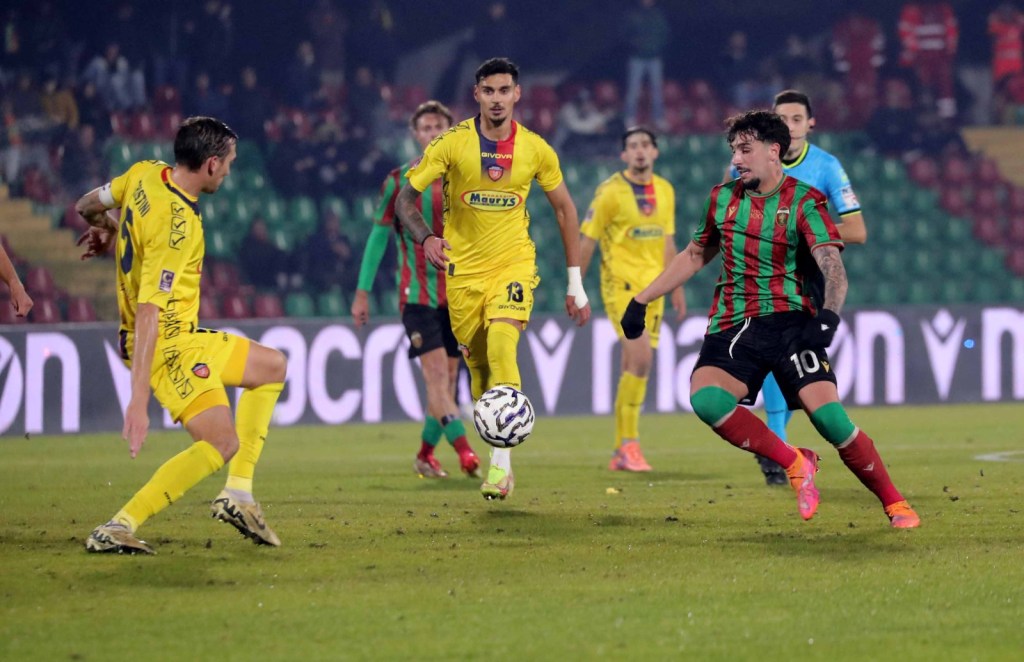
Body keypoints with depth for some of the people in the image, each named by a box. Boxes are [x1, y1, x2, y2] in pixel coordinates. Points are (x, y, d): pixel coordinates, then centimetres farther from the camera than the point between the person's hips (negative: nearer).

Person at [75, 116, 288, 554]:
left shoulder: (144, 175, -1)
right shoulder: (176, 225, -27)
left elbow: (86, 206, 17)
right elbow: (147, 313, -31)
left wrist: (107, 230, 36)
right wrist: (138, 400, -34)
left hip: (185, 336, 10)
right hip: (167, 342, -10)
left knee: (272, 367, 21)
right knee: (222, 444, -19)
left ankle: (238, 494, 15)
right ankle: (118, 527, -17)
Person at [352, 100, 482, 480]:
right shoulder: (399, 181, -1)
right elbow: (378, 237, 2)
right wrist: (362, 293, 0)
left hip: (458, 293, 4)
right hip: (417, 293, -4)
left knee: (448, 379, 5)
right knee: (436, 373, -18)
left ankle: (425, 455, 20)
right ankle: (465, 454, -29)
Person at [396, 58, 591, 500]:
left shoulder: (535, 150, -2)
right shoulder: (452, 144, -7)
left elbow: (565, 209, 10)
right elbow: (405, 199, -5)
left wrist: (575, 284, 8)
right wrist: (425, 238, -26)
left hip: (513, 264, -1)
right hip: (463, 269, 1)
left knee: (501, 344, -24)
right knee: (479, 366, 4)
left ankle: (501, 462, -26)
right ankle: (497, 461, 26)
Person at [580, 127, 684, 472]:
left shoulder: (665, 191, 10)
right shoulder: (610, 191, -8)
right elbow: (586, 241, -5)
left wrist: (677, 289, 19)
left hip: (653, 288, 6)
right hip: (621, 284, -6)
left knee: (633, 367, 7)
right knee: (640, 357, -19)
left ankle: (620, 453, 13)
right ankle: (629, 444, -13)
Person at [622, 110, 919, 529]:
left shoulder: (804, 202, -6)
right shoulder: (723, 198, 10)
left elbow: (833, 267, -18)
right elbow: (695, 255, 25)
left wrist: (828, 315, -37)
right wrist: (641, 300, 24)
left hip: (789, 319, -4)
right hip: (733, 325, 4)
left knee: (827, 413, -20)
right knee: (705, 398, -25)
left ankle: (895, 505, -3)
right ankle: (795, 463, -8)